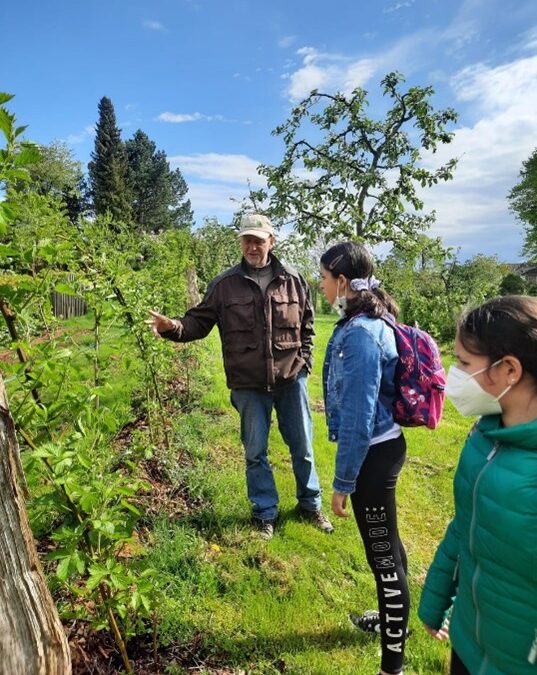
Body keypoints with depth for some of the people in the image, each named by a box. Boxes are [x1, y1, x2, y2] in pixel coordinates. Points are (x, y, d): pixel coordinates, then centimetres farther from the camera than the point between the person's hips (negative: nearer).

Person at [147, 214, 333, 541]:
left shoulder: (293, 280, 0)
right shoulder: (225, 284, -4)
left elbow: (307, 326, 10)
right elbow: (200, 321, -4)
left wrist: (304, 362, 3)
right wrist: (173, 327, -23)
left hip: (291, 380, 1)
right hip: (249, 385, -1)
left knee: (302, 446, 15)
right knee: (256, 452, 12)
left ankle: (311, 504, 39)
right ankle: (265, 513, 33)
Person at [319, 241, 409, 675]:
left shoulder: (360, 334, -25)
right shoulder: (372, 321, 5)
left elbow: (359, 418, -24)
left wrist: (343, 481, -16)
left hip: (372, 454, -10)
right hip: (381, 446, 10)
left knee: (383, 552, 7)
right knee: (384, 542, 26)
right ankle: (393, 617, 50)